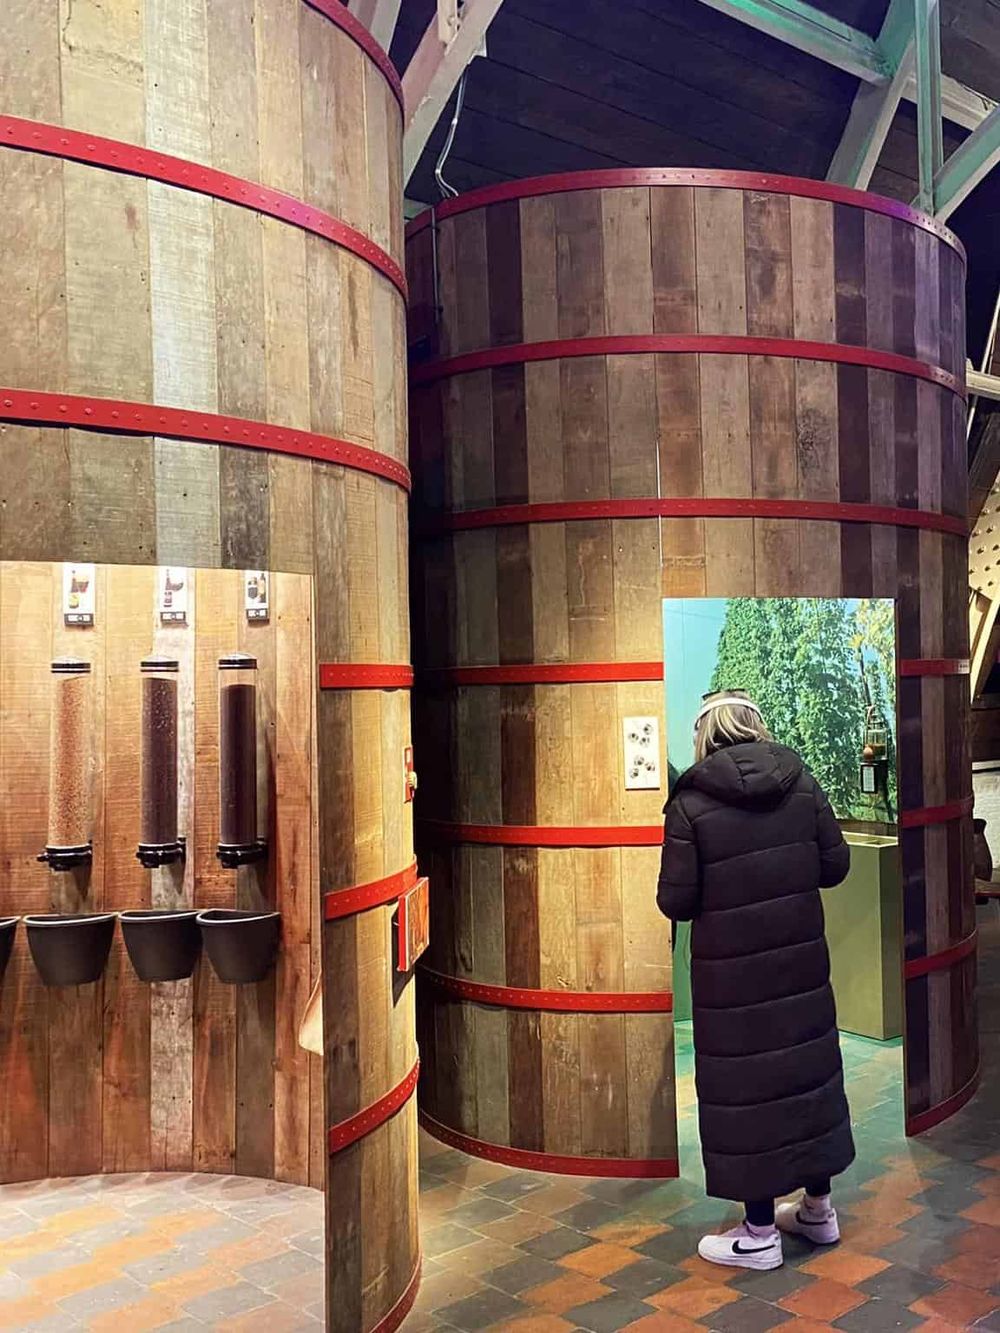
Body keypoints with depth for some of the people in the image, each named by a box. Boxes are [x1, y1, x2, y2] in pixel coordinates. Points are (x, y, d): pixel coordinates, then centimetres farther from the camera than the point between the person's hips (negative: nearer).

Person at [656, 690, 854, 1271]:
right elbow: (835, 865, 2)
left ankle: (759, 1233, 18)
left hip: (731, 969, -4)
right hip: (801, 957, 4)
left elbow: (676, 901, -13)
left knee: (744, 1083, 7)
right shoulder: (803, 783, -2)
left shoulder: (691, 804, -14)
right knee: (807, 1065, 18)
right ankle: (819, 1207, 34)